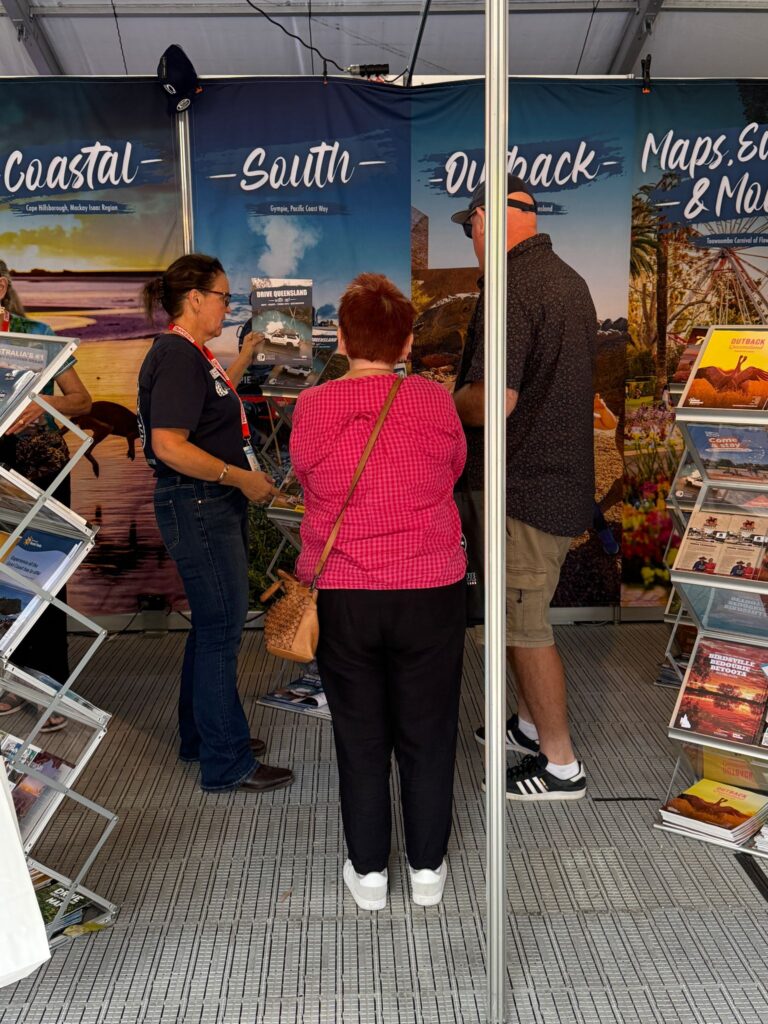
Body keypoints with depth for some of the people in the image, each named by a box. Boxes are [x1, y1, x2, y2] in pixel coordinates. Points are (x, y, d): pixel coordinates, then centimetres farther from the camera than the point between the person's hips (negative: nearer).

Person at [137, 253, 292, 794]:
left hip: (214, 506, 11)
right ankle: (227, 762, 9)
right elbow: (168, 446, -26)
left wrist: (247, 352, 26)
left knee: (213, 623, 19)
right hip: (198, 507, -11)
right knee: (221, 629, -3)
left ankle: (202, 735, 34)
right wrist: (242, 478, -22)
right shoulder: (176, 355, -18)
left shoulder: (191, 353, 14)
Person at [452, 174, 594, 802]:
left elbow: (494, 400, -27)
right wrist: (465, 394, 20)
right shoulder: (569, 280, 12)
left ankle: (560, 764, 15)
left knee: (524, 626, 2)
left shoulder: (512, 288, -19)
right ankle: (532, 726, 37)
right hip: (564, 474, 10)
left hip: (526, 484, -10)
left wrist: (446, 402, -7)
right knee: (524, 614, 22)